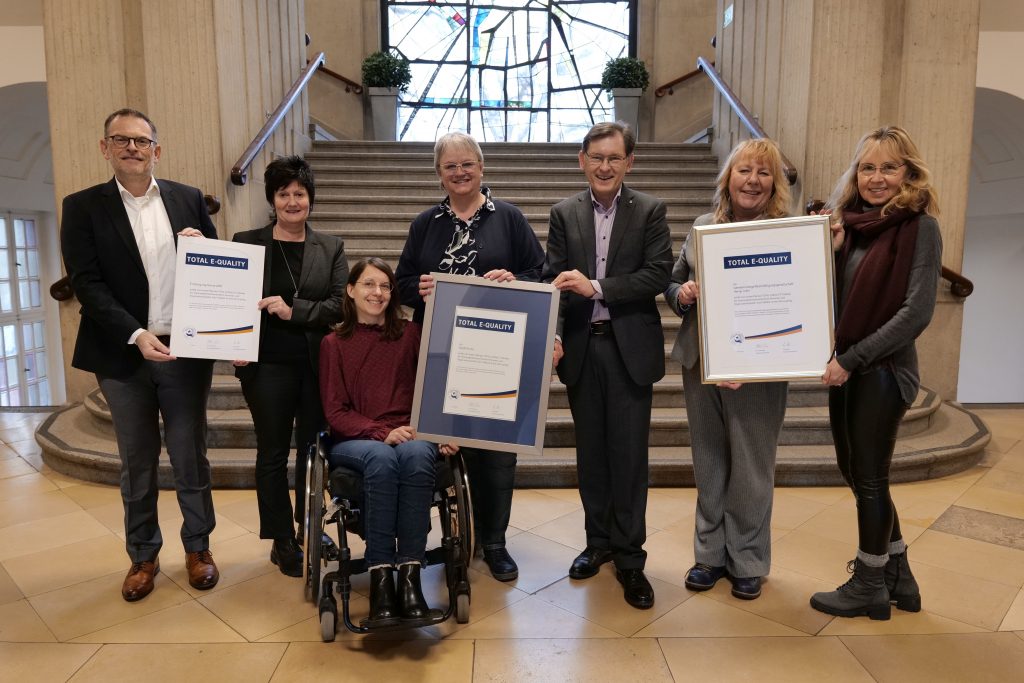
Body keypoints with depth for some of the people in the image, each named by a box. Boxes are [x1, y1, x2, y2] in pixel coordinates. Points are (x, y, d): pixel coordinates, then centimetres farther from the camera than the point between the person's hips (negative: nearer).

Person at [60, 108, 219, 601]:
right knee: (137, 465, 12)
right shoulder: (83, 207, 1)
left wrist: (202, 247, -12)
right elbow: (86, 283, -7)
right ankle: (143, 556, 28)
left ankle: (198, 547, 27)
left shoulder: (188, 199, 6)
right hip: (124, 357, 0)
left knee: (191, 458, 10)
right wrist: (137, 335, -19)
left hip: (186, 353, 1)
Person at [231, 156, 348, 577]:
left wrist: (293, 310, -17)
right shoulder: (247, 242, 3)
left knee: (313, 449, 12)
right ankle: (282, 542, 23)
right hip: (268, 366, -1)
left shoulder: (331, 247, 6)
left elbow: (340, 304, -4)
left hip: (318, 365, 2)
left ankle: (309, 527, 30)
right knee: (273, 455, 8)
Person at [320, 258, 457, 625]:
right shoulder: (333, 344, 10)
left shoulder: (411, 334, 13)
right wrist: (382, 433, -16)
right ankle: (380, 577, -34)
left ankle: (410, 573, -35)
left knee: (417, 455, -35)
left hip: (411, 436, 1)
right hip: (355, 442, -1)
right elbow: (336, 412, 2)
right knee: (382, 457, -36)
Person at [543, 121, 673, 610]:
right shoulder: (564, 214, 6)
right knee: (590, 451, 13)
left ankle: (629, 559, 16)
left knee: (629, 455, 2)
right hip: (581, 348, 3)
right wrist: (553, 336, -13)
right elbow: (554, 280, 0)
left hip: (630, 348, -2)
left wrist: (596, 287, -17)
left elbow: (657, 275, -10)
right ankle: (598, 541, 30)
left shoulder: (650, 212, 0)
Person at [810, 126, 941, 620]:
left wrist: (852, 360, -18)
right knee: (854, 471, 15)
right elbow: (831, 299, 9)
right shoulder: (849, 222, 8)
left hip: (884, 370, -7)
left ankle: (870, 587, 27)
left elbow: (916, 312, -17)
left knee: (868, 478, 6)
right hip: (845, 369, 7)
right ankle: (897, 576, 34)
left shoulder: (920, 227, -9)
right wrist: (828, 249, -6)